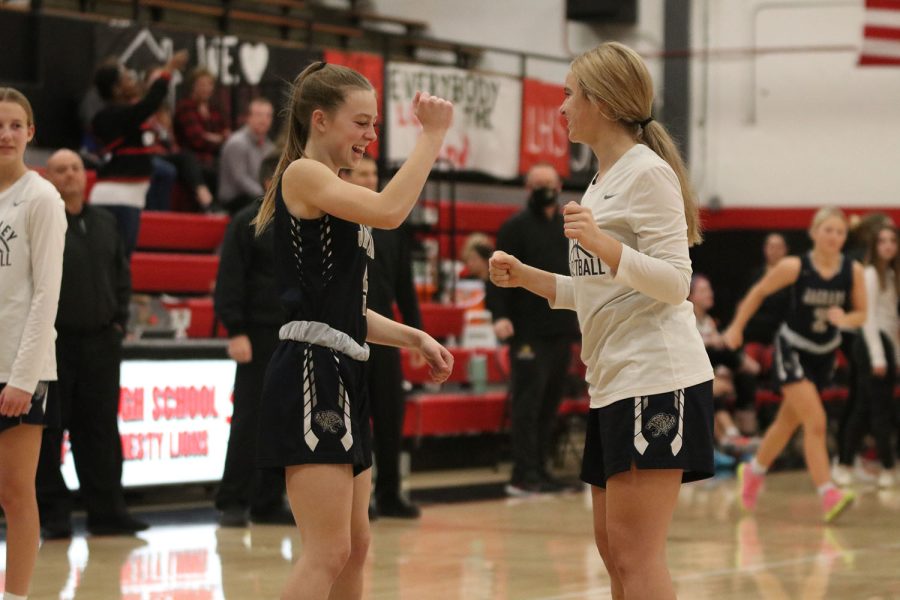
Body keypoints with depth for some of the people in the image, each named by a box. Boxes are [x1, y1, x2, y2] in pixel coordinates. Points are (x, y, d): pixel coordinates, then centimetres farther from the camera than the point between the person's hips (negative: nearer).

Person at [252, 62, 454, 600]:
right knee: (327, 554, -13)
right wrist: (432, 136, -16)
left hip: (344, 375, 10)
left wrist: (415, 339, 13)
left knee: (355, 548, 13)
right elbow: (389, 211, -24)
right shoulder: (302, 175, -7)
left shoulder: (331, 189, 21)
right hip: (311, 373, -10)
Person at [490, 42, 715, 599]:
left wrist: (602, 245, -28)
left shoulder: (648, 172, -8)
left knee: (636, 554, -12)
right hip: (615, 382, 10)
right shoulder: (603, 182, 20)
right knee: (613, 548, 12)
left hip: (657, 378, -10)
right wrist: (524, 276, 15)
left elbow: (674, 283, -16)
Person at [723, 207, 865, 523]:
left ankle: (753, 471, 41)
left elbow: (861, 314, -1)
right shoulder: (795, 267, -19)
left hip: (825, 354, 4)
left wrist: (846, 319, -24)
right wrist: (736, 327, 2)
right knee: (816, 422, -19)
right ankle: (828, 495, -22)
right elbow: (758, 292, -4)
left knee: (788, 422, 18)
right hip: (793, 350, -4)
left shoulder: (853, 271, -11)